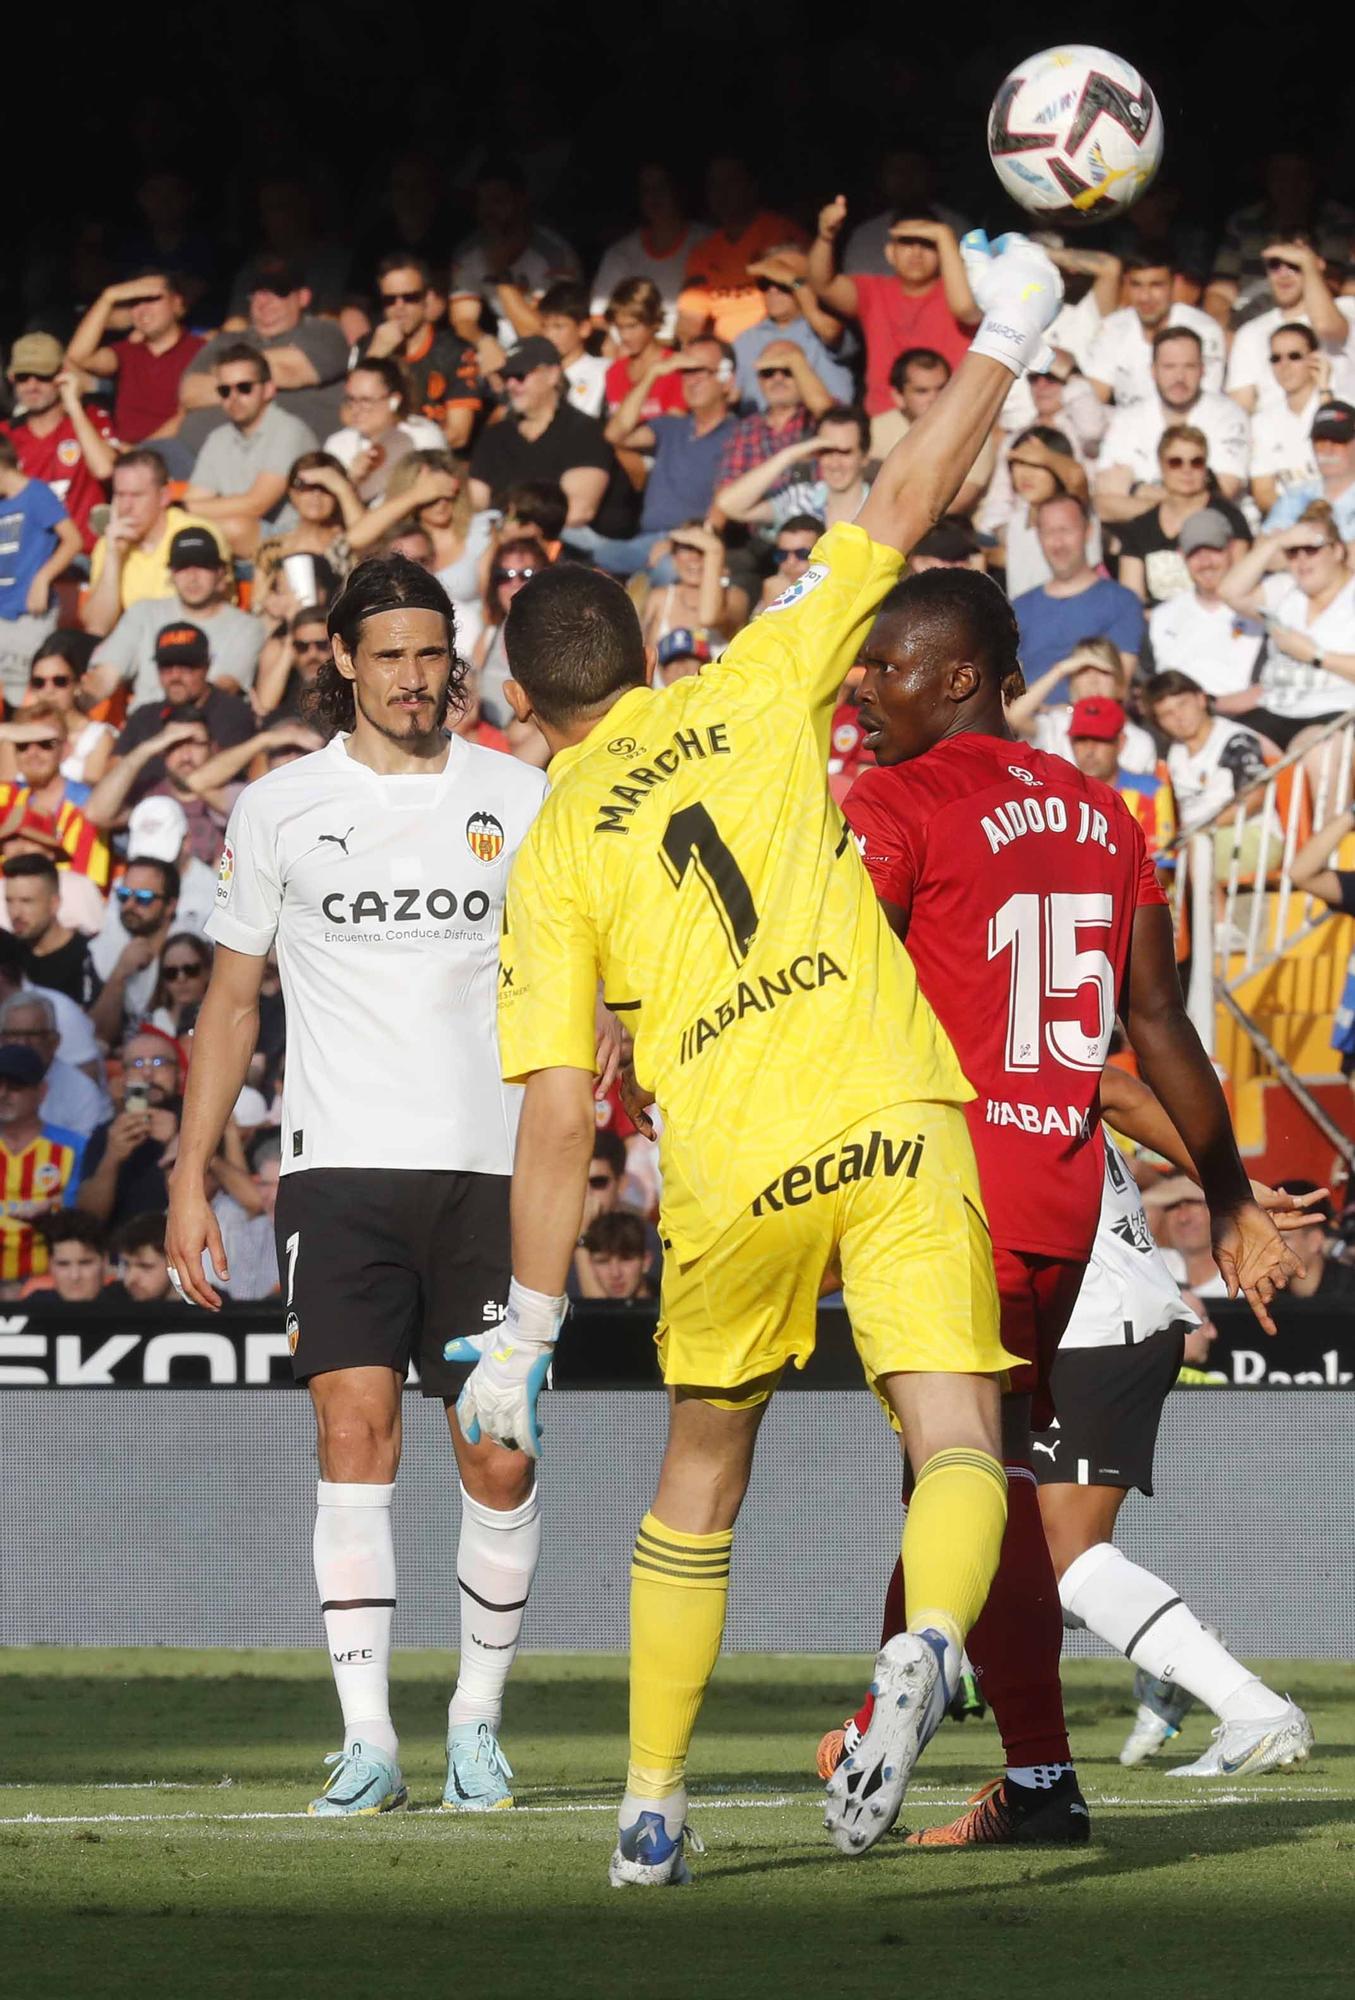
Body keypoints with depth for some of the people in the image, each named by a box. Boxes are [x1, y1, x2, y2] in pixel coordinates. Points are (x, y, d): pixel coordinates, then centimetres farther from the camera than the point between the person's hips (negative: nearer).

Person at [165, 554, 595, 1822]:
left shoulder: (519, 802, 8)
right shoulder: (278, 809, 8)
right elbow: (233, 998, 13)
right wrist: (190, 1177, 7)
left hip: (488, 1168, 0)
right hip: (341, 1161, 0)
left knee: (499, 1461, -2)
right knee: (354, 1427, -12)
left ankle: (477, 1717, 16)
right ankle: (367, 1739, -11)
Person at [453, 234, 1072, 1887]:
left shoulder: (551, 855, 6)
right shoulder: (754, 690, 9)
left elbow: (558, 1111, 0)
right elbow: (906, 503, 13)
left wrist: (526, 1332, 5)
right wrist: (1006, 336, 24)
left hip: (730, 1173, 0)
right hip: (893, 1116, 0)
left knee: (697, 1485, 20)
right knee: (958, 1450, -5)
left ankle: (651, 1807, 23)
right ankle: (931, 1641, -38)